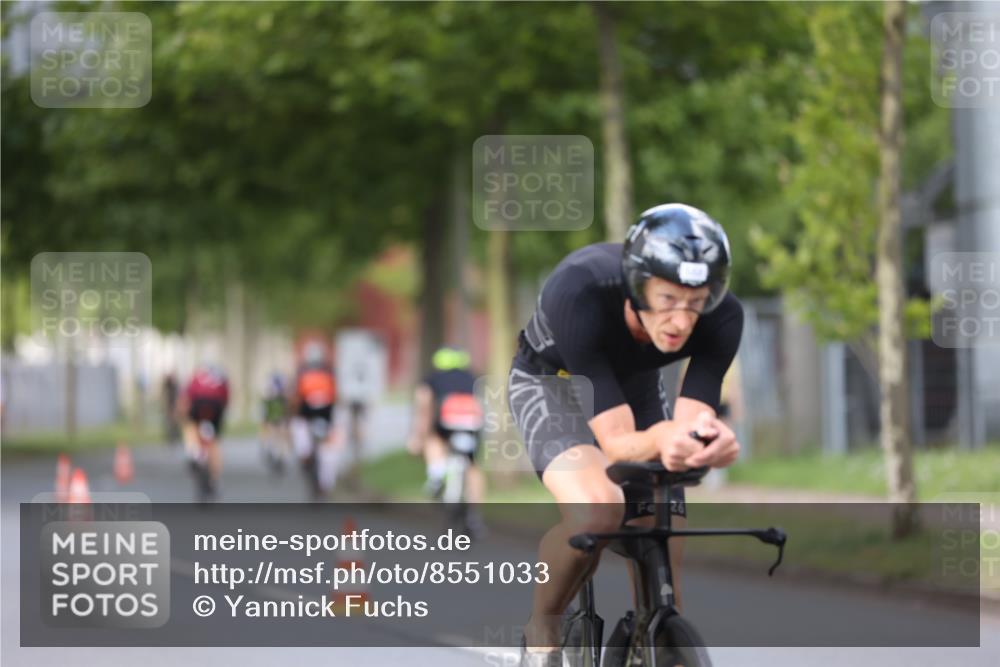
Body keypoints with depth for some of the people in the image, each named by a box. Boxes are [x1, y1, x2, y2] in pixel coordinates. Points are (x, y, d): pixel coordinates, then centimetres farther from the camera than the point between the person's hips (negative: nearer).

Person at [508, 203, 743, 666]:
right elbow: (616, 443, -42)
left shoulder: (721, 318, -31)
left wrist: (712, 441, -57)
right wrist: (660, 439, -65)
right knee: (596, 511, -35)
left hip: (635, 386, 4)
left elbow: (695, 421, -33)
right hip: (551, 383, -4)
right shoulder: (579, 292, -41)